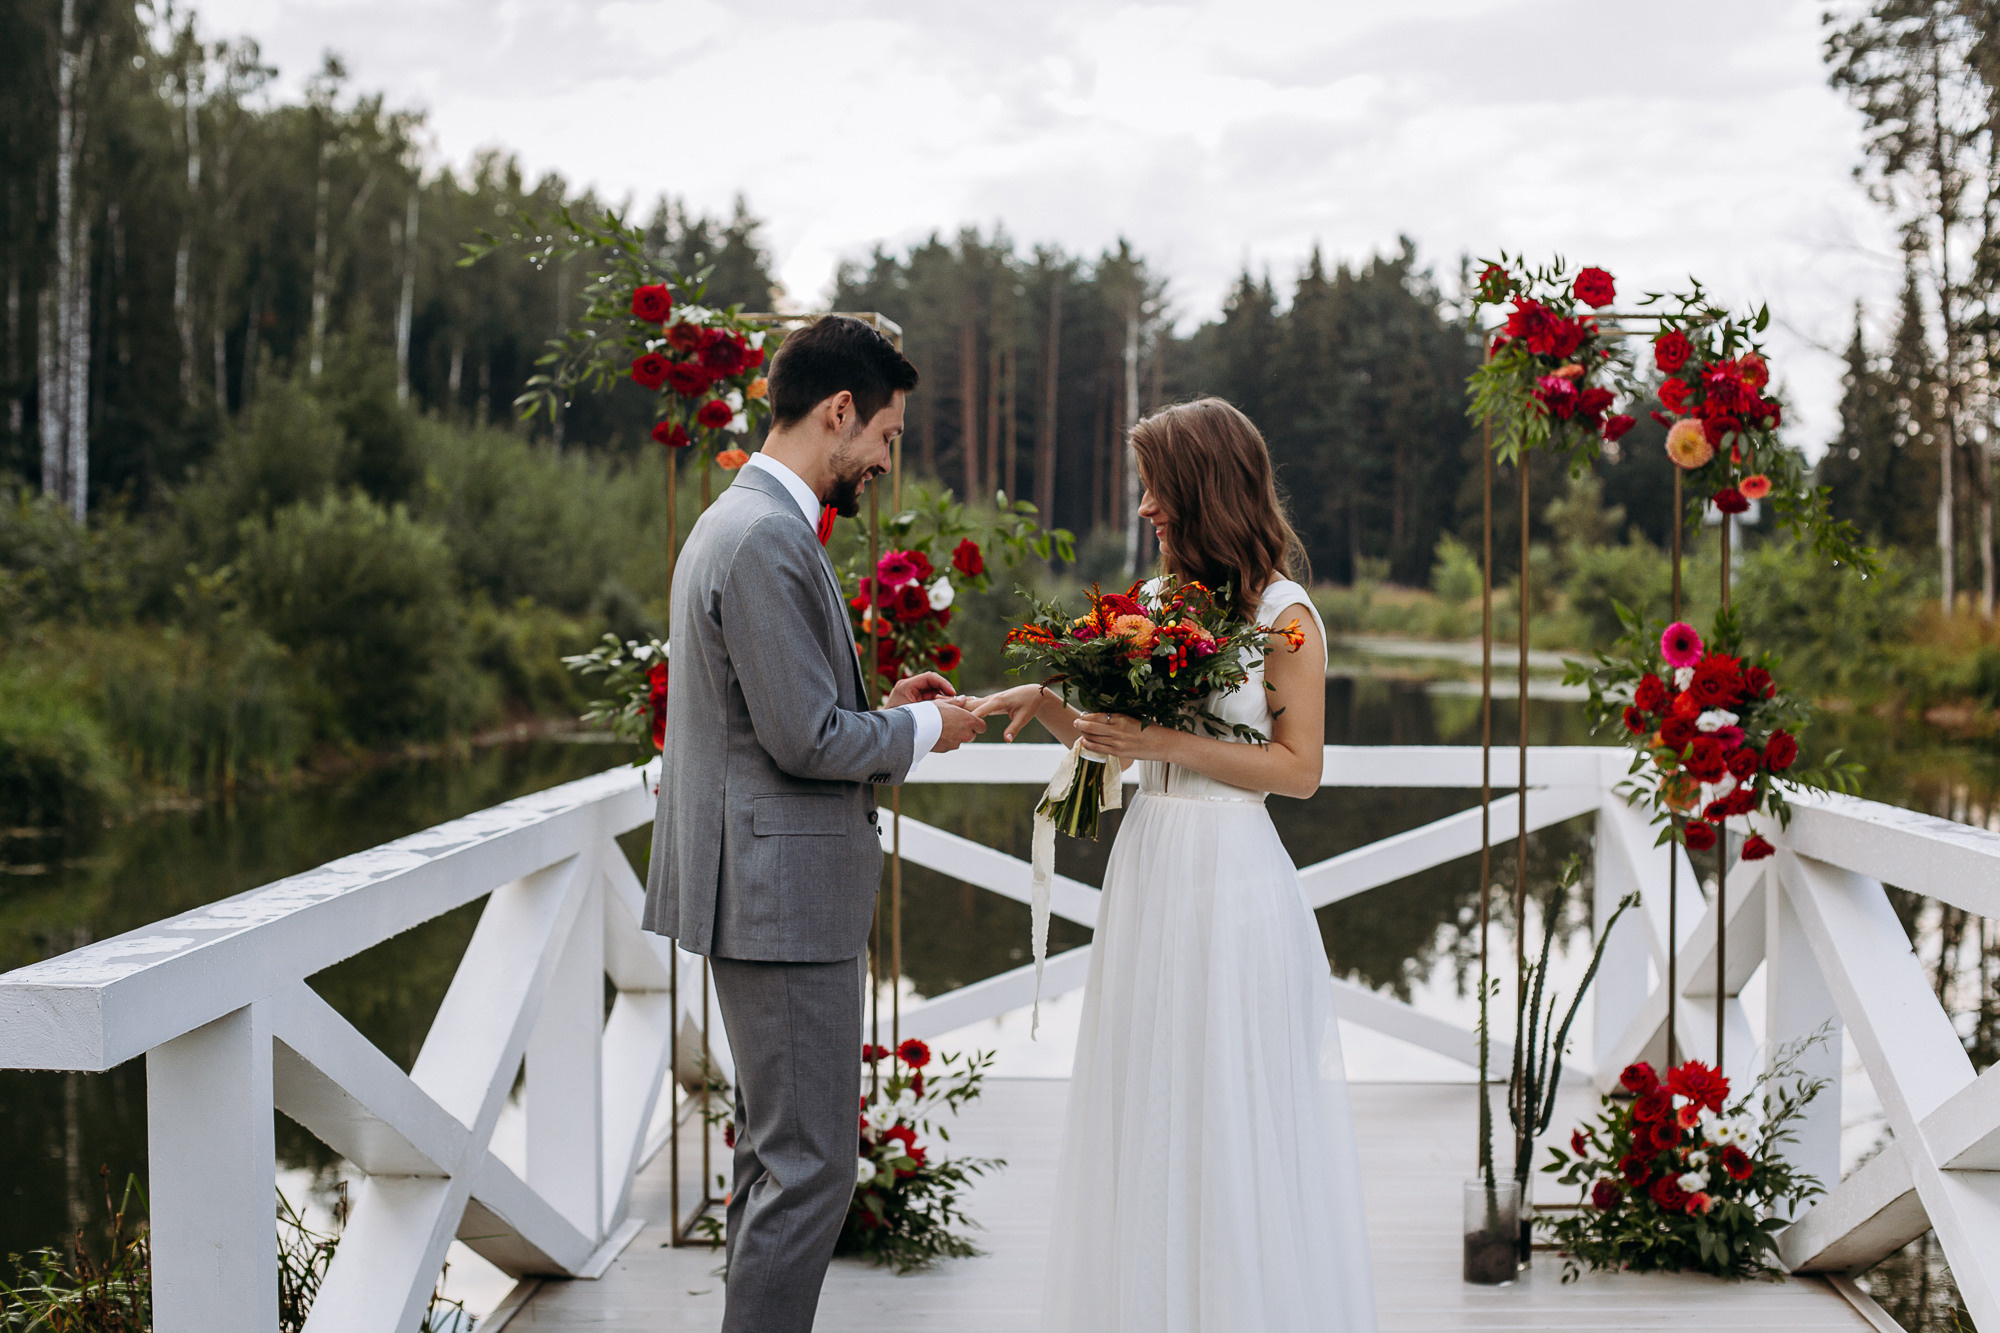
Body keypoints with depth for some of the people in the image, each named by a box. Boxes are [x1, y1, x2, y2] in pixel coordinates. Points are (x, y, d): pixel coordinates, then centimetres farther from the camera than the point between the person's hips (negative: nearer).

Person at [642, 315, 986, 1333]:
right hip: (782, 891, -11)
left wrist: (884, 709, 12)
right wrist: (922, 730, -6)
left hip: (762, 885, 11)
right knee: (809, 1164, -5)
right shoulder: (770, 538, -19)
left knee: (775, 1152, 19)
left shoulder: (740, 519, 14)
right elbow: (806, 740, -21)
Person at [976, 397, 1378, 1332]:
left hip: (1231, 877, -7)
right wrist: (1043, 703, -1)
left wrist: (1171, 745, -16)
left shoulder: (1283, 613, -8)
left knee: (1232, 1119, 0)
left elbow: (1299, 768, -11)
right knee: (1148, 1112, 10)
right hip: (1149, 868, 7)